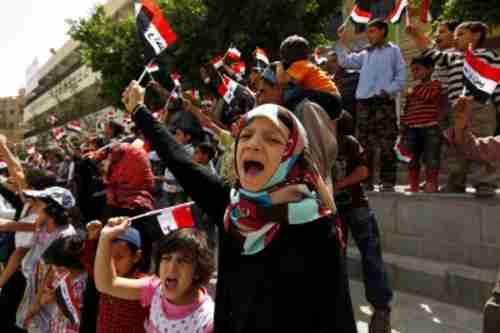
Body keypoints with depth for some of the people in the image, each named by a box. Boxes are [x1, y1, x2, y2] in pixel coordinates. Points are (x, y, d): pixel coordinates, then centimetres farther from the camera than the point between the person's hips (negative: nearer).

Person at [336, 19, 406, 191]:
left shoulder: (393, 50, 10)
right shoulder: (365, 54, 23)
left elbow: (401, 77, 3)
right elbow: (345, 61, 20)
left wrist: (388, 90, -10)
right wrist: (342, 42, 17)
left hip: (384, 102, -4)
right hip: (364, 102, 5)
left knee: (386, 146, -6)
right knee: (365, 145, 5)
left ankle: (387, 183, -2)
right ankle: (366, 182, 11)